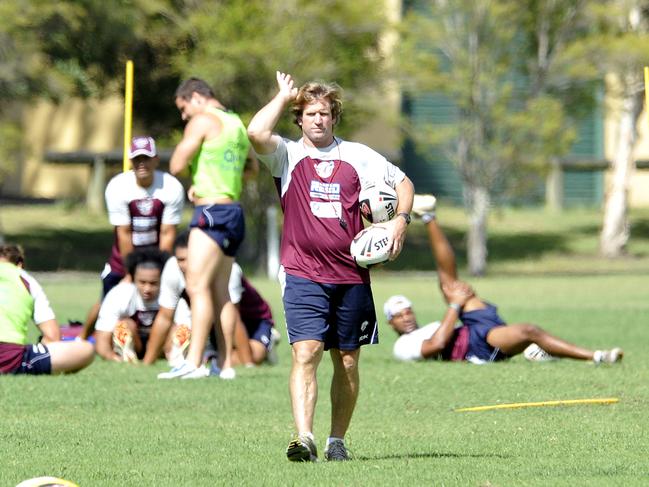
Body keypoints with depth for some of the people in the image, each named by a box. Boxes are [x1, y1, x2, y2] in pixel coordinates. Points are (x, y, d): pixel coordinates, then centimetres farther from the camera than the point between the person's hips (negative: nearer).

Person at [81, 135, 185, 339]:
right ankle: (81, 340, 22)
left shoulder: (172, 188, -19)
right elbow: (124, 234, -18)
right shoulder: (117, 187, -20)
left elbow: (167, 234, -16)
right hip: (124, 255, 0)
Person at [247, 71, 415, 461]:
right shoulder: (288, 156, 4)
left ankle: (337, 440, 19)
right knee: (306, 352, -18)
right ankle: (304, 438, -26)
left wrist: (401, 219, 2)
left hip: (351, 275, 3)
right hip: (303, 274, -3)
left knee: (348, 360, 7)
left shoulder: (358, 156, 11)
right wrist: (284, 96, -3)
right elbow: (256, 133, -16)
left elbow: (402, 182, 20)